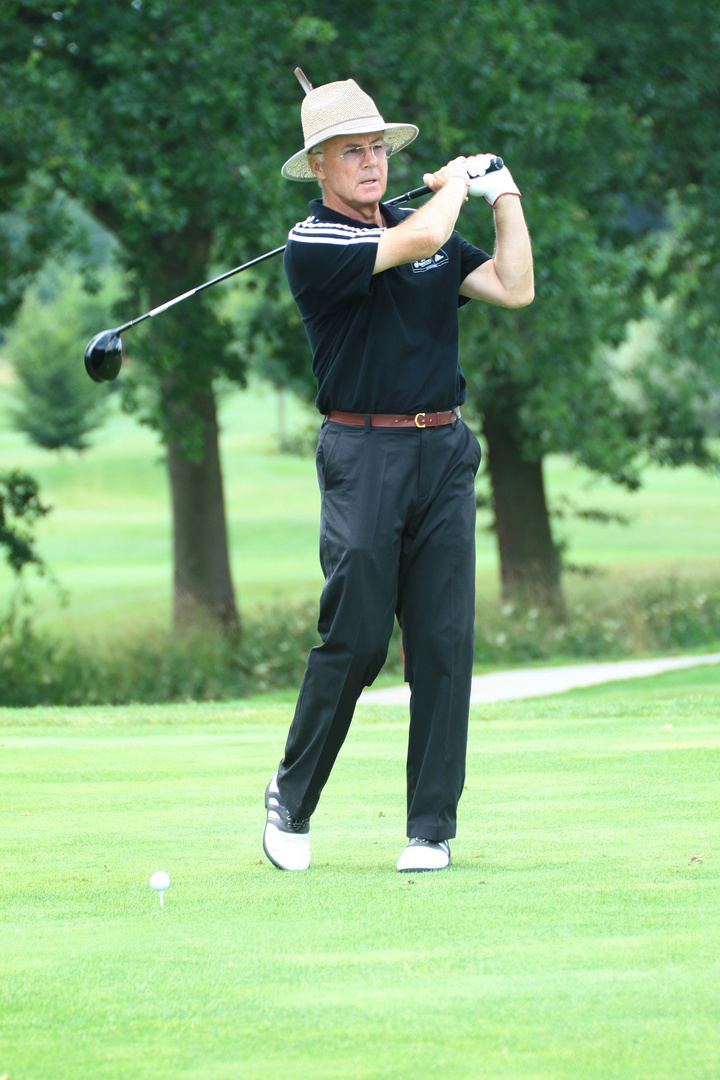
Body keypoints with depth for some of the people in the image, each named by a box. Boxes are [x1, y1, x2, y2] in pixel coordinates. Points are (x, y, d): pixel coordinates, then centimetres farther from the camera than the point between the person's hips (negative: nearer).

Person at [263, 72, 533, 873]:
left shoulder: (424, 230, 16)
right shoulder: (312, 245, -5)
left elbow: (514, 289, 10)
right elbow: (418, 243, -17)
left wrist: (504, 197, 7)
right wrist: (456, 182, 2)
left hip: (444, 452, 5)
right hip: (363, 454, -5)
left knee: (444, 640, -1)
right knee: (356, 636, -7)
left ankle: (432, 827, 1)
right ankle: (291, 798, 12)